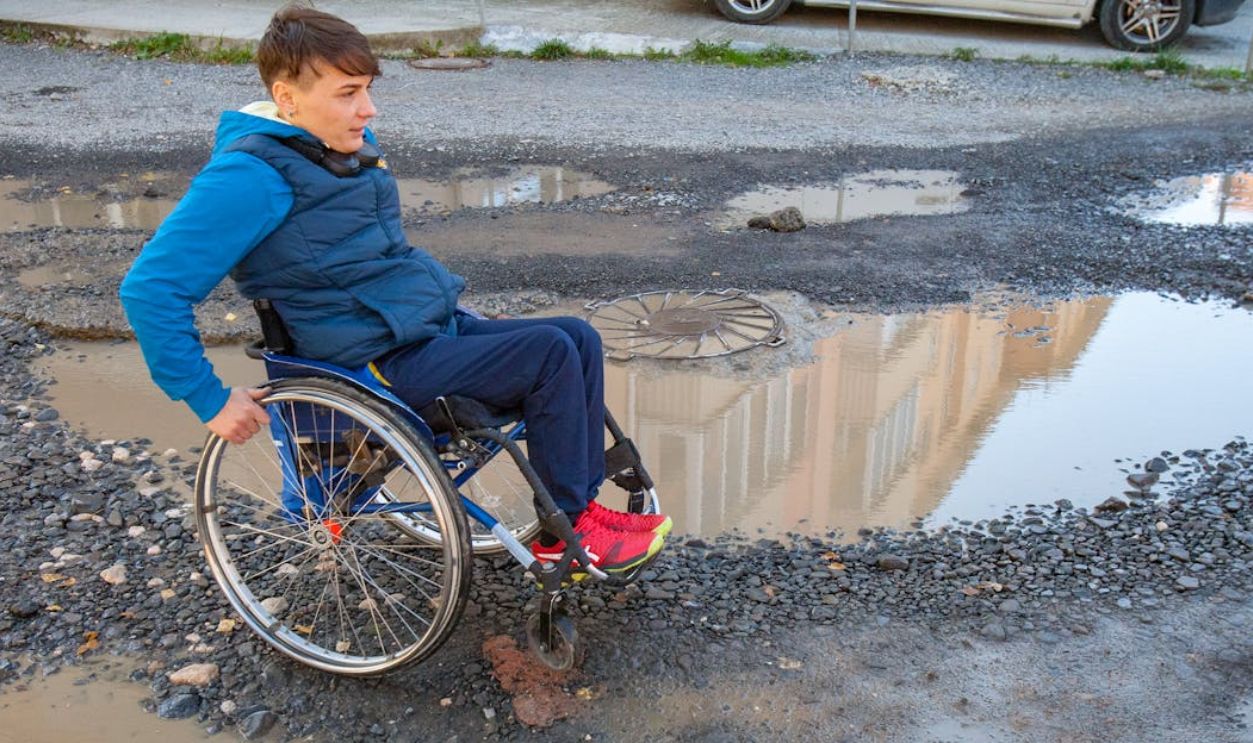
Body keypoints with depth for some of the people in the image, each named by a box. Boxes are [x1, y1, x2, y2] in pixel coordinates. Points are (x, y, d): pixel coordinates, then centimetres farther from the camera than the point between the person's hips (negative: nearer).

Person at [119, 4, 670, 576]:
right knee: (552, 353, -19)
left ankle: (584, 502, 8)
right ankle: (565, 536, -4)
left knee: (579, 337, 0)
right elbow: (149, 288, -22)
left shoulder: (349, 144, 8)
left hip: (435, 328, 9)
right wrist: (210, 400, -21)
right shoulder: (255, 176, -19)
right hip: (382, 363, -9)